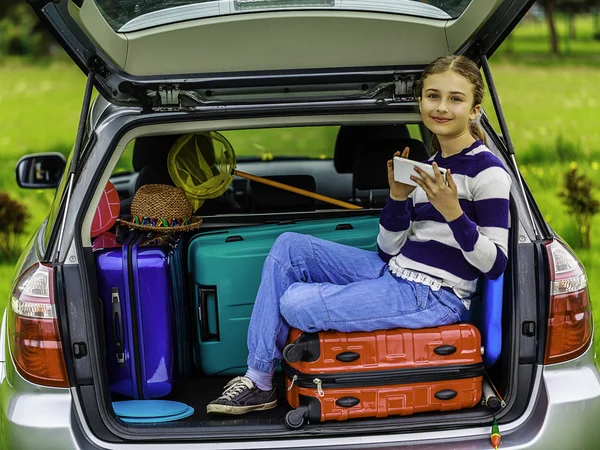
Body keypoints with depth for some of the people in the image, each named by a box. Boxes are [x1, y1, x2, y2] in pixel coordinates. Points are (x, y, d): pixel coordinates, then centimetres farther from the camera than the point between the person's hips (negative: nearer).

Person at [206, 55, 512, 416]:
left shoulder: (487, 170, -12)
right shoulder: (429, 165, 11)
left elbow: (495, 264, -15)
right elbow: (390, 249, 9)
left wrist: (453, 213, -26)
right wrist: (398, 197, -8)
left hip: (435, 297, -9)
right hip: (395, 273, 9)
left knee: (296, 303, -18)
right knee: (289, 246, 2)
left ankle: (262, 382, 16)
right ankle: (257, 379, 0)